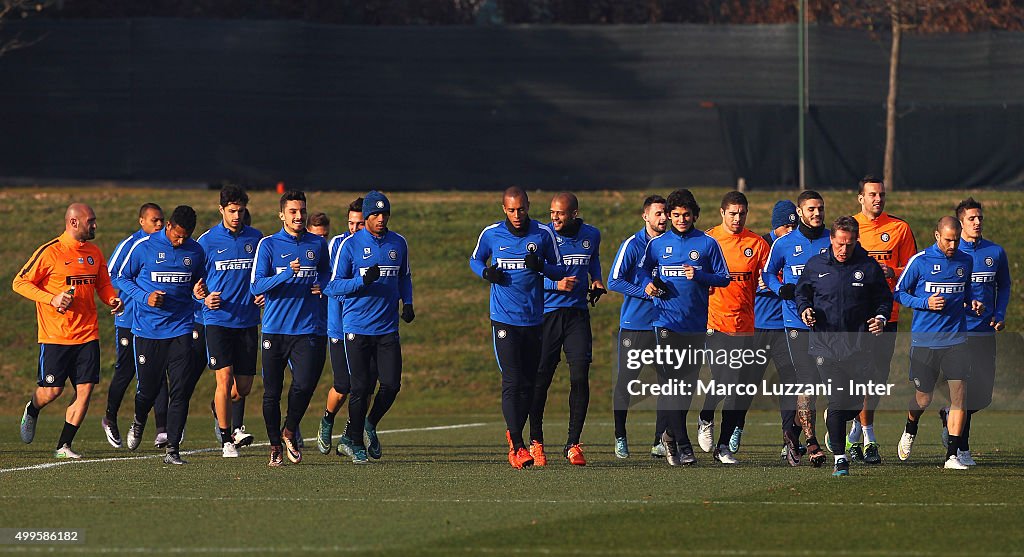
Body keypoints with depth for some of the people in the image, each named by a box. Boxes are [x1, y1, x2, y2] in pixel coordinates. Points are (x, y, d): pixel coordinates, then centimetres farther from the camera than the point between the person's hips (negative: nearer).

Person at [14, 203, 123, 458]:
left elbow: (103, 284, 23)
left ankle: (64, 446, 6)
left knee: (85, 389, -4)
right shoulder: (49, 252, -9)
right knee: (51, 390, -3)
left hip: (87, 334, 5)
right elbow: (20, 283, -6)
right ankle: (31, 412, 33)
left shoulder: (94, 253, 11)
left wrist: (112, 299, 0)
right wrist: (52, 299, -17)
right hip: (55, 337, -5)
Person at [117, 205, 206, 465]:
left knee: (180, 391, -9)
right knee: (148, 388, 5)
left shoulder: (196, 251, 5)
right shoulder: (144, 247, -5)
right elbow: (123, 277, 3)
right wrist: (144, 297, -13)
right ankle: (139, 422, 40)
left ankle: (172, 450, -5)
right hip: (147, 329, -2)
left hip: (180, 328, 2)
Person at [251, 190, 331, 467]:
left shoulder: (318, 244, 11)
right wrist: (288, 274, -21)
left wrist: (322, 286, 5)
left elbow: (326, 273, 29)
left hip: (308, 329, 1)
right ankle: (275, 446, 18)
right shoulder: (268, 245, 1)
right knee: (272, 392, 3)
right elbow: (256, 286, -7)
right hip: (274, 329, -1)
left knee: (304, 386, -14)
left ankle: (290, 433, 11)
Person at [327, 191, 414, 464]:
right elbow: (334, 286, -5)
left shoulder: (399, 244, 9)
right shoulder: (350, 245, -4)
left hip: (388, 328, 3)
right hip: (358, 327, -3)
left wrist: (407, 303, 7)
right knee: (361, 387, -3)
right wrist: (363, 280, -21)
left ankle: (370, 426, 21)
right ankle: (354, 439, 12)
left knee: (391, 385, -4)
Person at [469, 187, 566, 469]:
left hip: (534, 319, 2)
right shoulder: (491, 234, 0)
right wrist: (486, 272, -5)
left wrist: (540, 266, -15)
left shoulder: (543, 234, 0)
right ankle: (517, 446, -16)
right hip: (503, 319, -2)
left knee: (528, 383, 9)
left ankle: (514, 432, 29)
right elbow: (475, 259, 18)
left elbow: (559, 270, 6)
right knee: (512, 382, -13)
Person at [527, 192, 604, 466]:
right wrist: (557, 285, -18)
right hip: (547, 313, -3)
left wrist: (596, 279, 12)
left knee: (580, 378, -7)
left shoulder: (591, 235, 6)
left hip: (577, 313, 3)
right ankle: (536, 442, 14)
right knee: (541, 379, -1)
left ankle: (573, 444, 1)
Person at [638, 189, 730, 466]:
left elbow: (724, 277, 4)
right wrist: (648, 284, 0)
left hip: (696, 323, 1)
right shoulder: (658, 244, 7)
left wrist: (699, 275, -13)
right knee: (671, 380, -11)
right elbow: (644, 269, 22)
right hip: (667, 319, -1)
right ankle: (682, 444, -13)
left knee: (688, 380, 7)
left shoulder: (708, 243, 4)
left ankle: (671, 433, 26)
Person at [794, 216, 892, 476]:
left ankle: (833, 423, 39)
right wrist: (805, 309, -2)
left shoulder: (869, 267, 3)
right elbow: (801, 292, 18)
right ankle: (840, 458, -1)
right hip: (825, 344, -1)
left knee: (857, 401, 3)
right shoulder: (815, 266, 4)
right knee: (838, 400, -9)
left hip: (859, 346, 1)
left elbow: (884, 298, 12)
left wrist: (881, 317, -7)